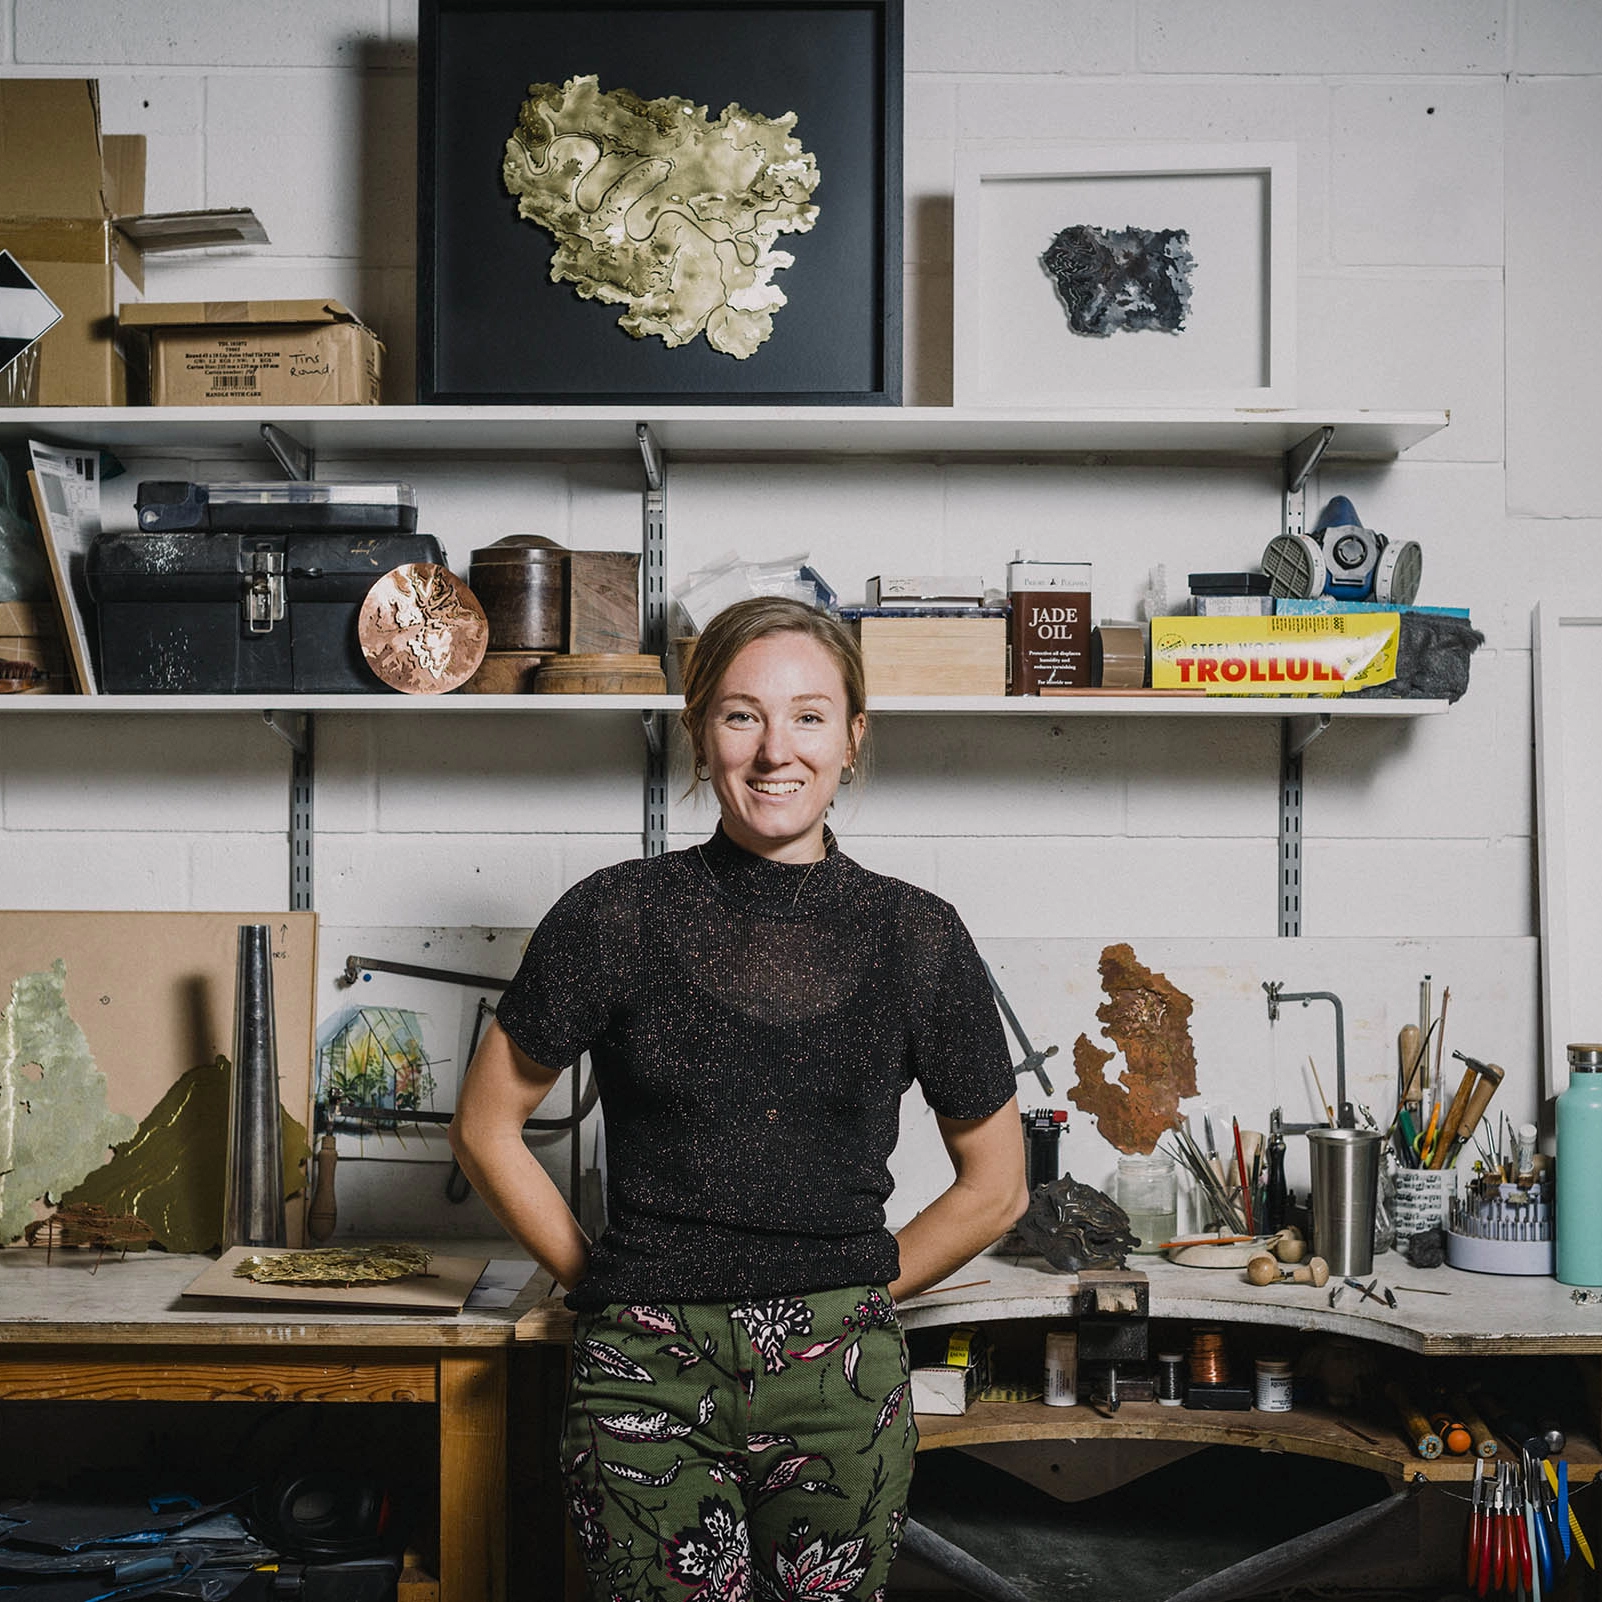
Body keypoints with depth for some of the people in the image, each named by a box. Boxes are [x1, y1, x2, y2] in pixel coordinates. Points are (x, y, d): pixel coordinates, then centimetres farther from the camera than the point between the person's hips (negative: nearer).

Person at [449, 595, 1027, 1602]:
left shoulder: (918, 938, 2)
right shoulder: (617, 917, 0)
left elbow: (995, 1189, 12)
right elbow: (487, 1131, 9)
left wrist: (853, 1293, 8)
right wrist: (604, 1282, 5)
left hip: (840, 1377, 1)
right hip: (648, 1377, -1)